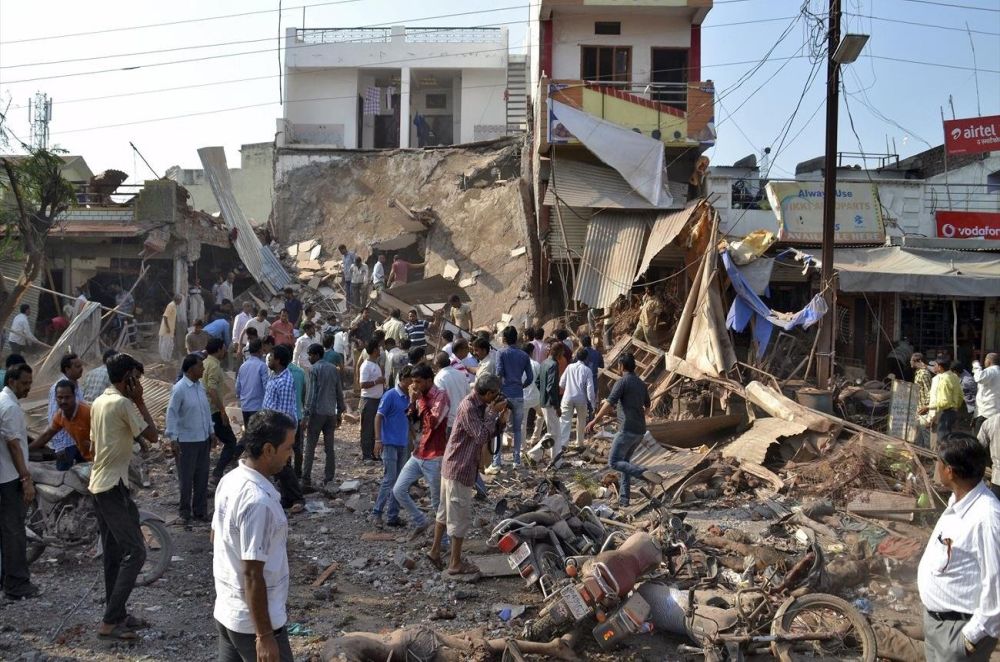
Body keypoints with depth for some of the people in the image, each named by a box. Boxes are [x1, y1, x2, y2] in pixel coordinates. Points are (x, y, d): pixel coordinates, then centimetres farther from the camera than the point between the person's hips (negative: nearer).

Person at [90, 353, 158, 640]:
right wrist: (140, 401, -6)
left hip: (97, 485, 10)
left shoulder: (98, 402, 12)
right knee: (135, 551, -7)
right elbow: (151, 435, -10)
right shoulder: (123, 403, -16)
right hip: (114, 486, -10)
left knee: (113, 552, 15)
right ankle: (109, 621, -7)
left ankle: (116, 613, 22)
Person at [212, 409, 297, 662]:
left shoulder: (230, 480, 1)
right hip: (254, 620, -9)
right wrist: (265, 635, -20)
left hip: (226, 610, 9)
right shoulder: (258, 501, -27)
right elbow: (253, 575, -25)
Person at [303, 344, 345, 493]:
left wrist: (308, 415, -9)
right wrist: (339, 413, 18)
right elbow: (340, 393, 12)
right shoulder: (334, 369, 10)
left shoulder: (315, 369, -7)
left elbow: (312, 394, -12)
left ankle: (306, 480, 2)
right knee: (329, 448, 6)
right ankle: (328, 482, 5)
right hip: (331, 413, 5)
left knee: (310, 448, 1)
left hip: (317, 413, -5)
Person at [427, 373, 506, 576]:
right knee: (460, 516, 0)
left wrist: (500, 418, -3)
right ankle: (456, 563, 9)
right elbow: (482, 436, -25)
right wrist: (493, 412, -18)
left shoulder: (479, 406, 8)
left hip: (452, 466, 10)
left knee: (446, 510, 18)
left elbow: (487, 435, 12)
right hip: (459, 469, -10)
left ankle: (435, 551, 28)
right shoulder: (468, 407, -21)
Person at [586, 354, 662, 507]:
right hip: (640, 431, 8)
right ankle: (624, 498, 12)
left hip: (627, 430, -8)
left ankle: (643, 473, -26)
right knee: (624, 461, 17)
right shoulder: (642, 384, 14)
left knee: (614, 462, -5)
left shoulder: (622, 382, -9)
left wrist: (594, 421, -15)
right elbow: (647, 406, 30)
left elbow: (609, 404, -18)